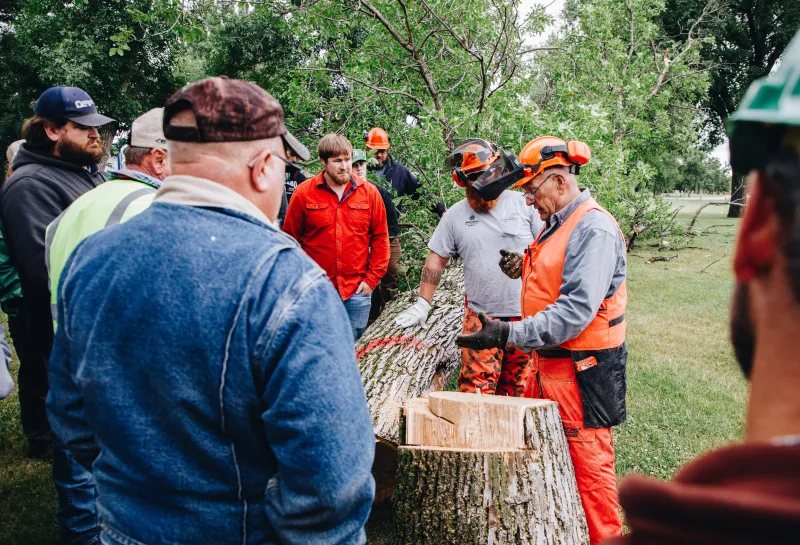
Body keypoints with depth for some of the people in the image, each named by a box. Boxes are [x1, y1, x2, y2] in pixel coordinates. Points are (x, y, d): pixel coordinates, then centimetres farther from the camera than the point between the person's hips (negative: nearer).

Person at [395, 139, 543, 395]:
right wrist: (423, 304, 3)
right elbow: (436, 259, 8)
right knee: (475, 392, -5)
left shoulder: (523, 203, 1)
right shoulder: (456, 215, 4)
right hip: (481, 316, 0)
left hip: (526, 316, 0)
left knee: (516, 390, 10)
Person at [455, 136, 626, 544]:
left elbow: (576, 310, -28)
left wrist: (509, 335, -29)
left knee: (589, 460, 3)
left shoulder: (594, 229, -20)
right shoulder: (556, 222, 10)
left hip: (583, 369, -10)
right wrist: (526, 268, 2)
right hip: (550, 360, 10)